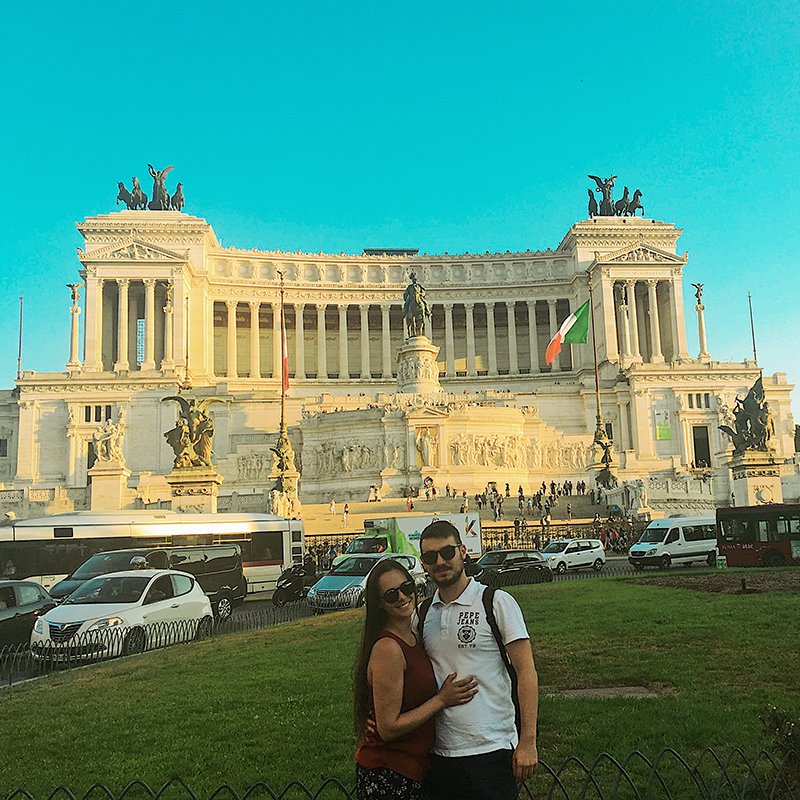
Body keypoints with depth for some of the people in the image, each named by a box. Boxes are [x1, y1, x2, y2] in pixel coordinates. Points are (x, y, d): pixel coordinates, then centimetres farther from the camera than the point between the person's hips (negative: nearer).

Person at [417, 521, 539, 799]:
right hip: (438, 752, 5)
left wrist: (528, 741, -13)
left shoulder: (497, 602, -6)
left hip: (490, 750, -4)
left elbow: (526, 671, -8)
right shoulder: (422, 613, 8)